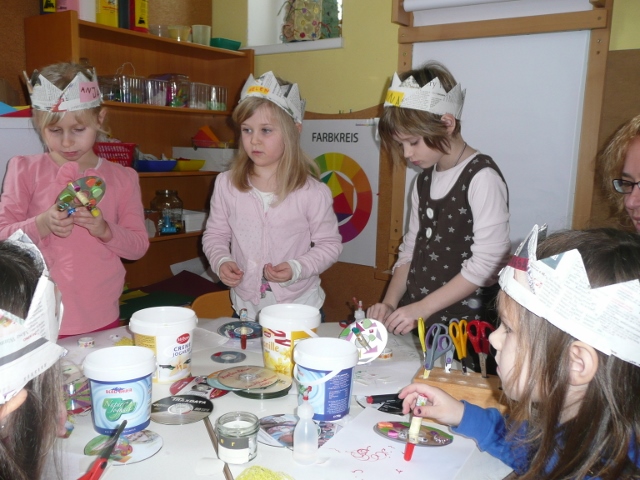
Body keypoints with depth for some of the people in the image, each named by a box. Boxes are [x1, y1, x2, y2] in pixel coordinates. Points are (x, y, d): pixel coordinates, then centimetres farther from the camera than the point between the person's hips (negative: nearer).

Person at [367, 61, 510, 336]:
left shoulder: (482, 177, -10)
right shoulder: (424, 180, 13)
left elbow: (487, 264, -15)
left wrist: (421, 308, -14)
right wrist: (389, 303, 1)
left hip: (462, 325, -6)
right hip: (412, 320, 6)